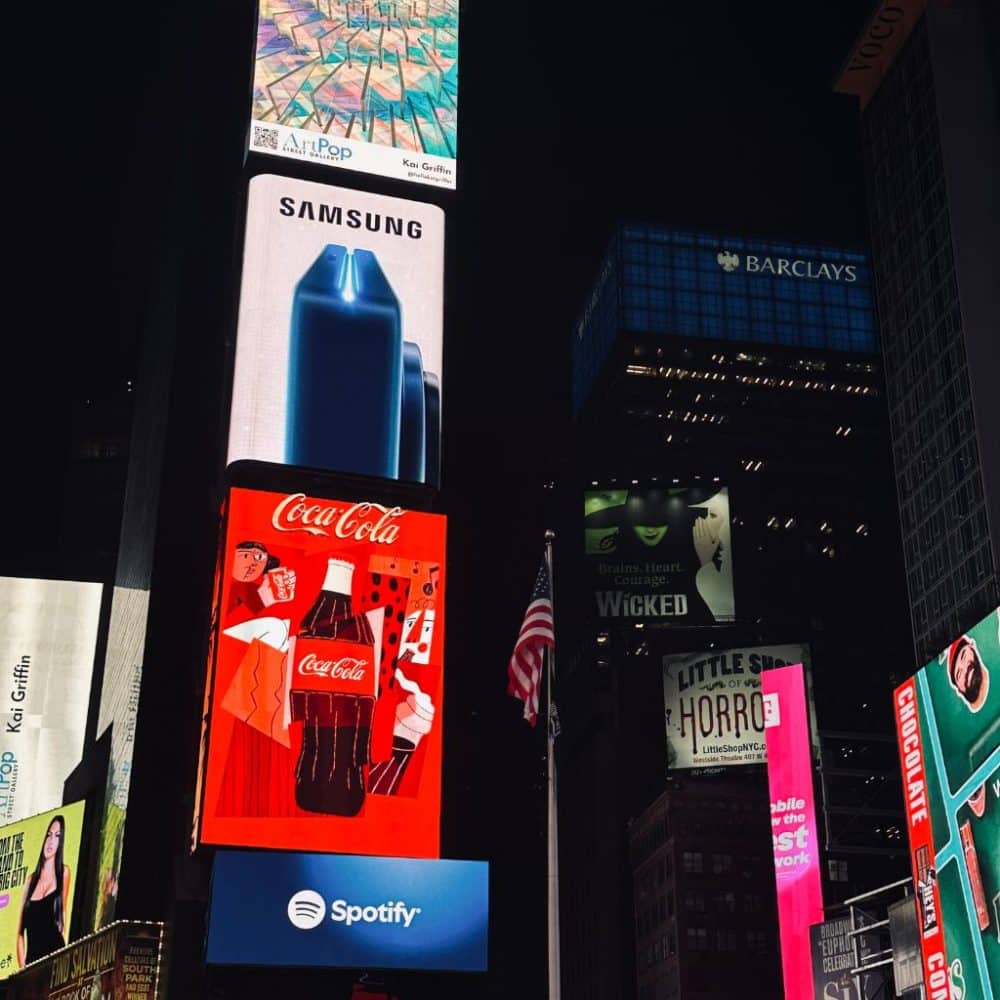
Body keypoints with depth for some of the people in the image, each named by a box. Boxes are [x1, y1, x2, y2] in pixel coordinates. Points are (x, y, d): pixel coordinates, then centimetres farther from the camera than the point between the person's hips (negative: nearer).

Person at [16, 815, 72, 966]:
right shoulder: (31, 879, 13)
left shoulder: (63, 873, 2)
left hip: (54, 955, -3)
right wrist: (22, 966, 2)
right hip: (32, 958, 4)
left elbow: (63, 916, 1)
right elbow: (20, 932, 12)